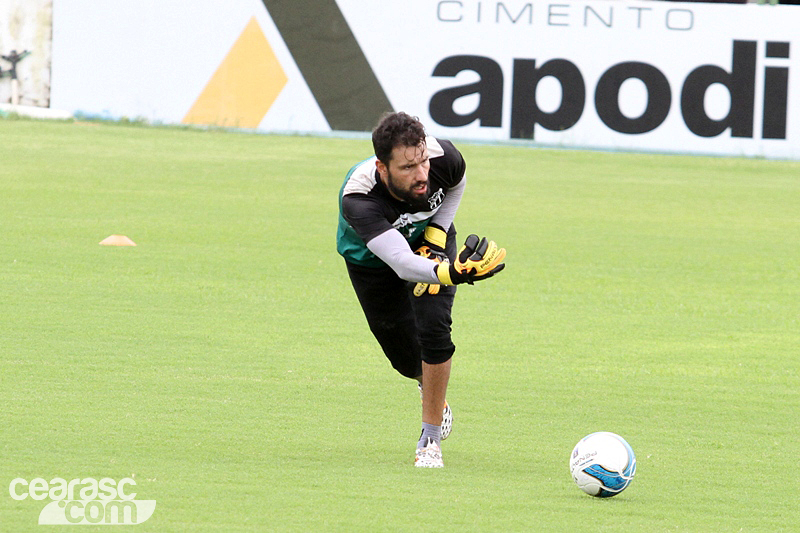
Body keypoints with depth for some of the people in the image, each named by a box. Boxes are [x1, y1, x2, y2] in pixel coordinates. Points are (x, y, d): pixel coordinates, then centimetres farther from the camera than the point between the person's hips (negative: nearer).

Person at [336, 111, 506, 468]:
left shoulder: (443, 157, -34)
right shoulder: (357, 200, -45)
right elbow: (402, 263, -54)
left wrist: (436, 239, -15)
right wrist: (451, 273, -72)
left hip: (428, 240, 1)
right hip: (371, 259, -1)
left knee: (433, 328, -20)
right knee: (407, 360, 3)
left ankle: (431, 439, -3)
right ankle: (428, 385, 44)